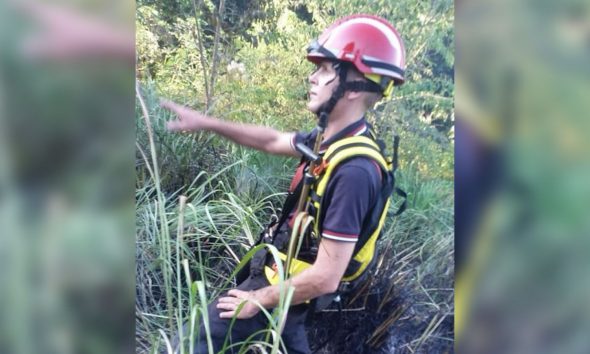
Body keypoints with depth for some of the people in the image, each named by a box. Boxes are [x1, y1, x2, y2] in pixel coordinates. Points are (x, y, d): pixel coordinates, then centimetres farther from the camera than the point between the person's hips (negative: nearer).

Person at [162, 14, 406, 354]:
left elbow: (326, 278, -31)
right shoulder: (331, 139, -5)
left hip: (285, 287, -9)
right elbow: (272, 140, 14)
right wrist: (205, 122, 12)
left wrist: (258, 301, -17)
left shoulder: (354, 171, -33)